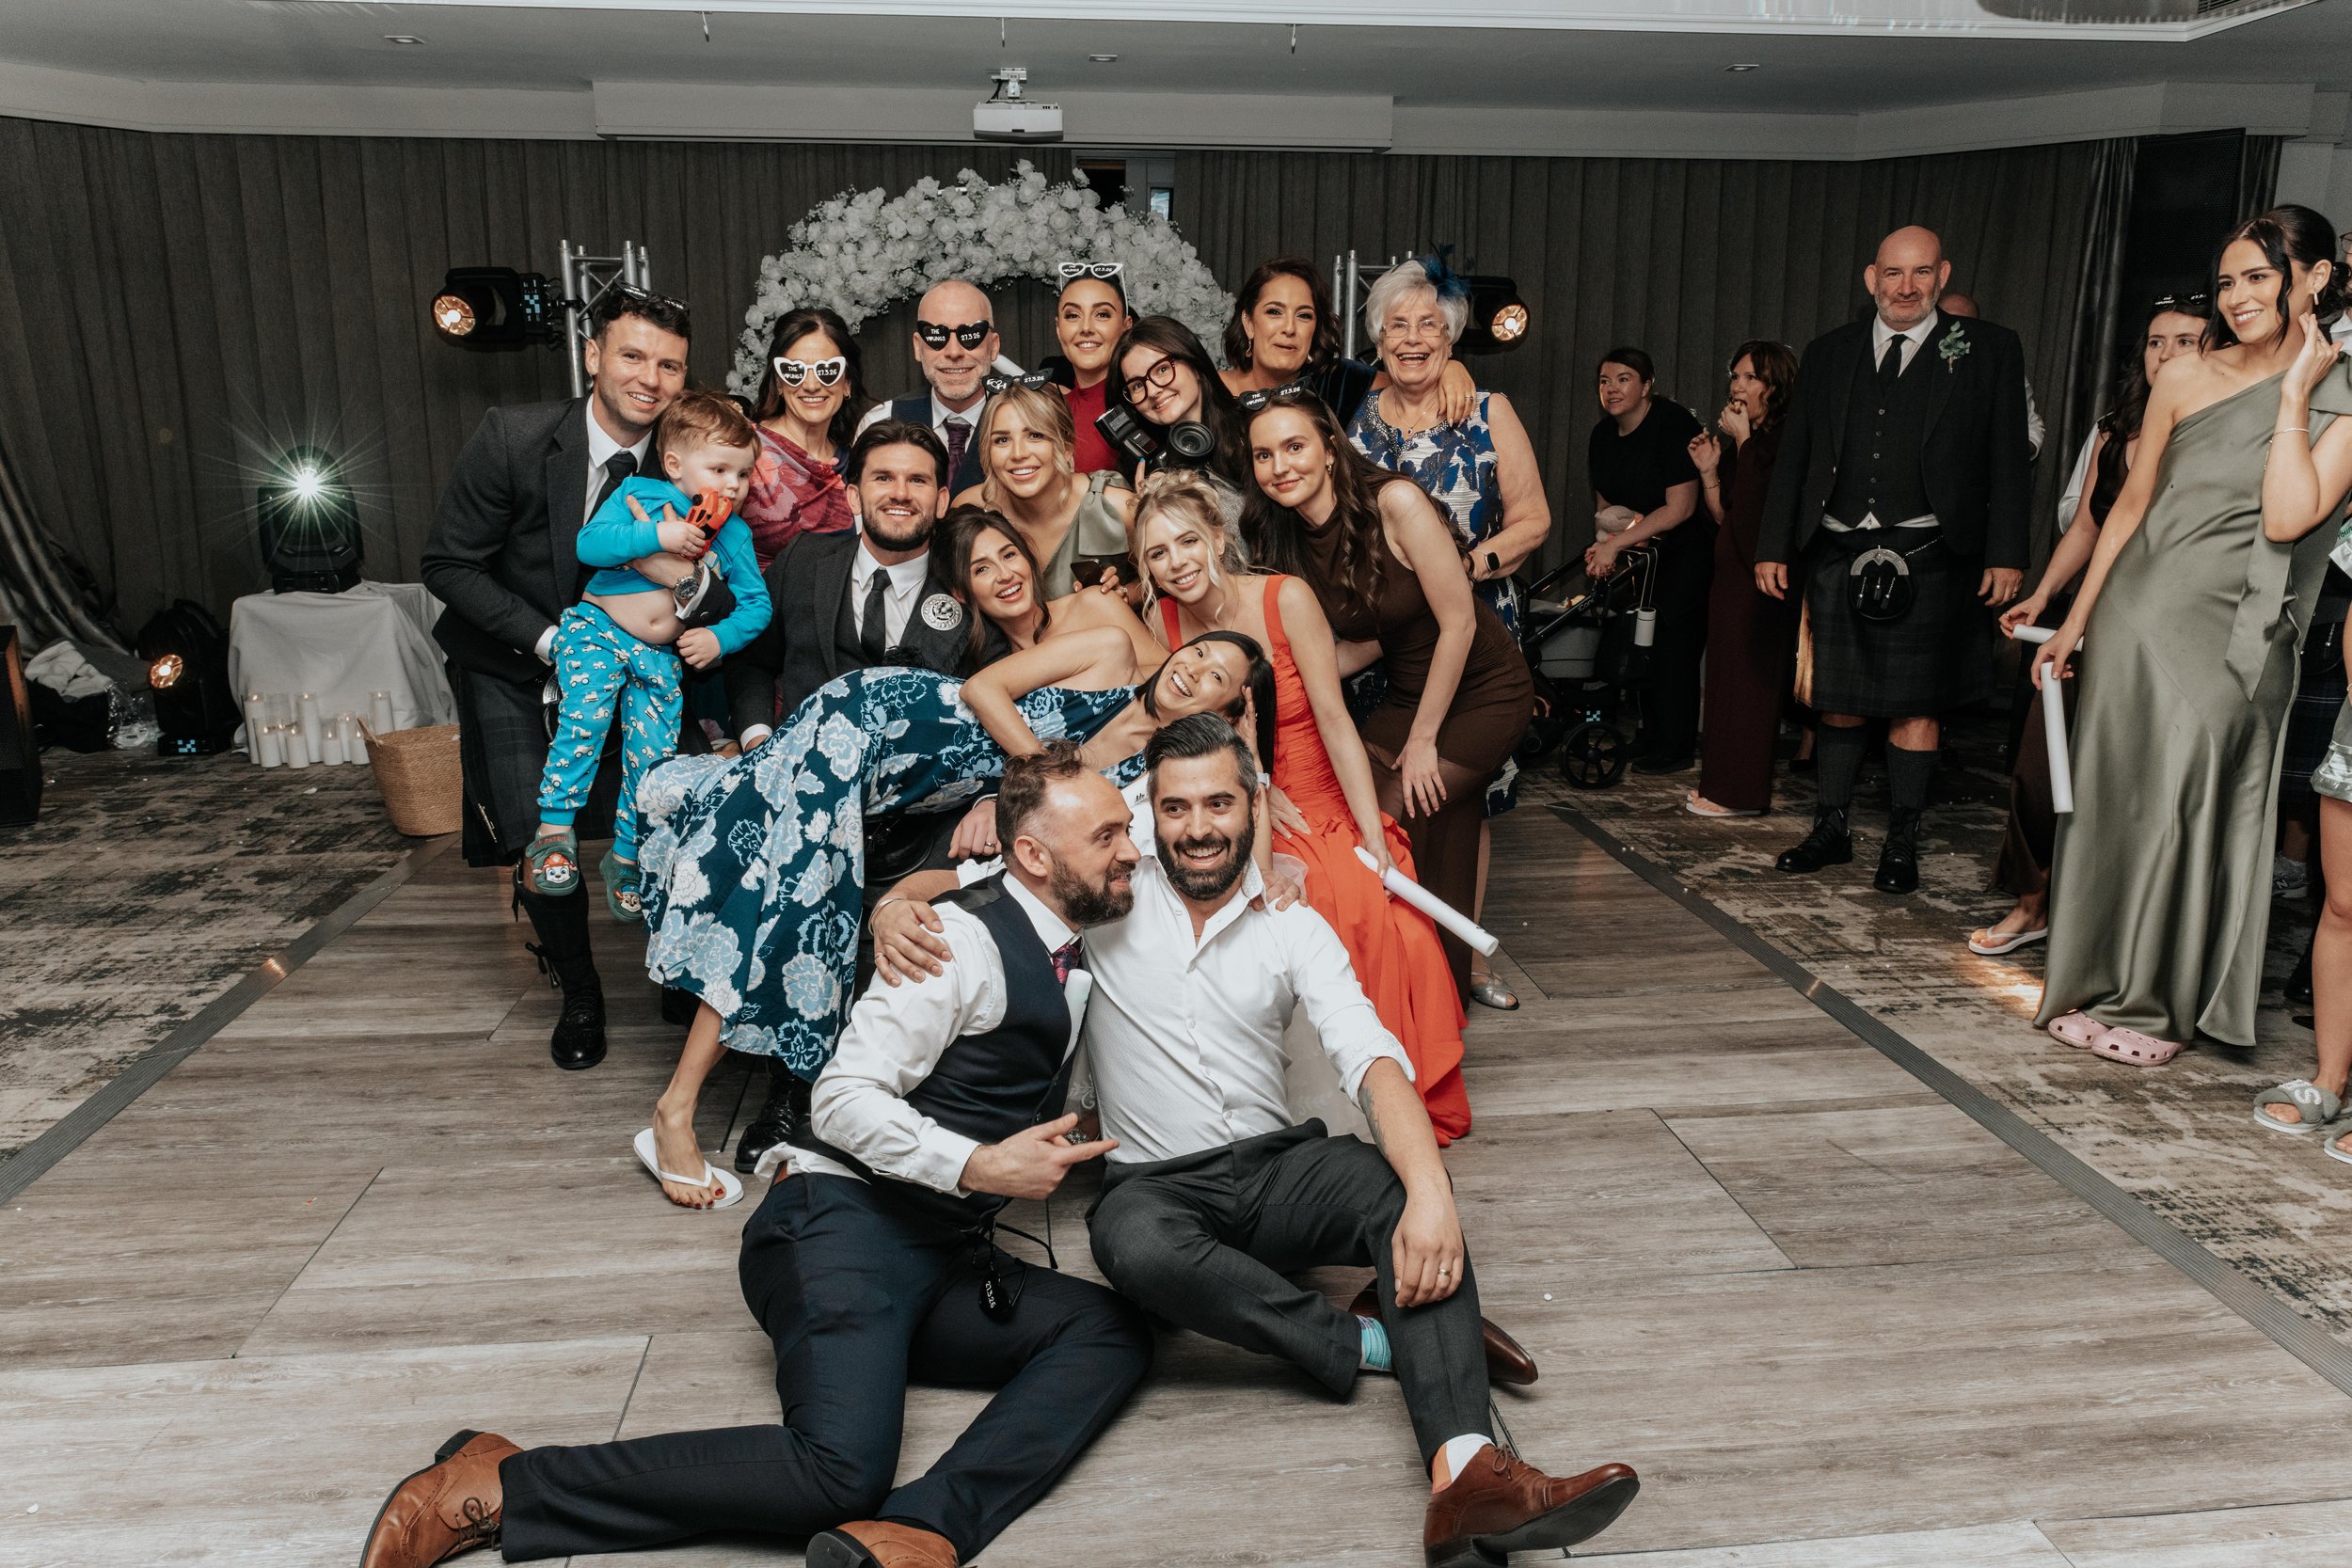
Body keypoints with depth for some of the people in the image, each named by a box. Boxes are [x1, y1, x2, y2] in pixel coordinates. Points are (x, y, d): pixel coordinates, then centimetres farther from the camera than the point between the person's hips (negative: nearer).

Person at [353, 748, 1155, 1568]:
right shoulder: (965, 938, -9)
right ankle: (493, 1486, -15)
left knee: (1113, 1334, -15)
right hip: (849, 1223, -8)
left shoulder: (1074, 949, 16)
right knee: (840, 1471, -27)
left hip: (944, 1259, 8)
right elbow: (844, 1099, -16)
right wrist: (979, 1166, -23)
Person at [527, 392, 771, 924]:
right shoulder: (636, 494, -3)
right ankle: (555, 827, -14)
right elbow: (589, 544, -16)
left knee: (652, 754, -2)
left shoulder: (734, 534, 6)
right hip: (597, 630, -3)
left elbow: (756, 605, 6)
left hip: (662, 658, 3)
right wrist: (656, 535, -26)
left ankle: (626, 855, 14)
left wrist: (719, 637, -11)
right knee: (585, 718, -25)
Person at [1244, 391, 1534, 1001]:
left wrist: (1422, 739, -16)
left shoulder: (1394, 503, -23)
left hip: (1483, 691, -6)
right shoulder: (1284, 543, -3)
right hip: (1406, 694, 6)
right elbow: (1371, 642, 4)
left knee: (1389, 818, -16)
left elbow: (1458, 622, -20)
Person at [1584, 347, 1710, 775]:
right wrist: (1605, 542, -10)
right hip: (1646, 547, 7)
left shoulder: (1673, 423, -21)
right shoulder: (1603, 434, 2)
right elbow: (1604, 502, 12)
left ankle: (1675, 747, -3)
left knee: (1673, 636, -11)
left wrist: (1616, 542, -25)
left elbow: (1680, 508, -24)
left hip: (1690, 544, -7)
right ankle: (1652, 734, 18)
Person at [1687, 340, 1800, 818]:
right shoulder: (1744, 443, 15)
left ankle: (1742, 792, 2)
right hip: (1731, 572, 9)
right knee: (1725, 676, 11)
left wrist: (1744, 441, -16)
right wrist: (1709, 472, 1)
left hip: (1762, 576, -9)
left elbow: (1763, 506, -23)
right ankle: (1720, 782, 18)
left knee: (1750, 678, -4)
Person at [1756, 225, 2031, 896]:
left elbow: (2008, 462, 0)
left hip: (1927, 558, -2)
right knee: (1837, 702, 9)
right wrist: (1773, 546, 8)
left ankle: (1902, 843, 13)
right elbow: (1794, 457, 13)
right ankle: (1831, 829, 22)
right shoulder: (1828, 354, 12)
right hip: (1839, 555, 3)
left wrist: (2006, 554, -7)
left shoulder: (1988, 351, 4)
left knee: (1916, 705, 2)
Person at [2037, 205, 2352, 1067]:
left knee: (2186, 810, 0)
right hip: (2136, 617, 2)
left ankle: (2157, 1002, 18)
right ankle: (2096, 980, 21)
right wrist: (2074, 622, 11)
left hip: (2232, 641, -2)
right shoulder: (2185, 378, 6)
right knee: (2108, 801, 5)